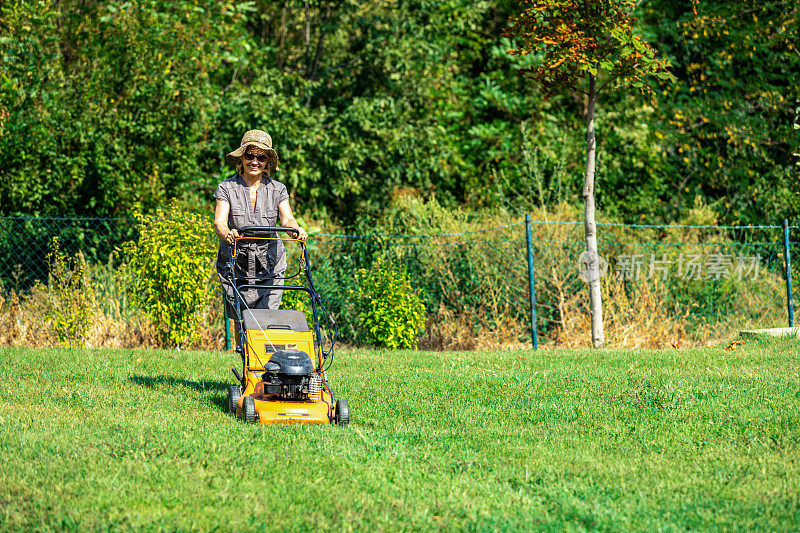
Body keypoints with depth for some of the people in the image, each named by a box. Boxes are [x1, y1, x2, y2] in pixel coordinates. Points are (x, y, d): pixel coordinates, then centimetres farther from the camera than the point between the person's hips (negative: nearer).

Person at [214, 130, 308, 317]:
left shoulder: (277, 189, 3)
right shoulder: (227, 188, -3)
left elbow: (287, 219, -11)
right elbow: (219, 222, -15)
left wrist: (296, 229, -36)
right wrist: (227, 233, -40)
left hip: (269, 268, 1)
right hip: (235, 266, -1)